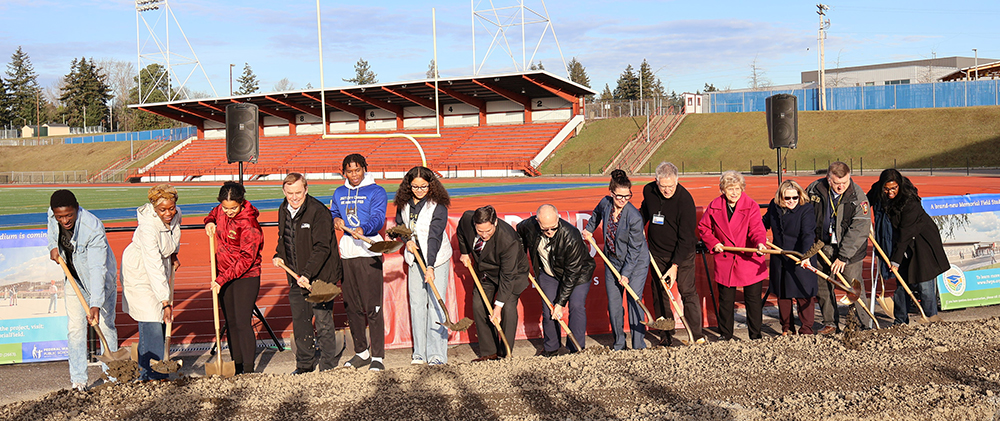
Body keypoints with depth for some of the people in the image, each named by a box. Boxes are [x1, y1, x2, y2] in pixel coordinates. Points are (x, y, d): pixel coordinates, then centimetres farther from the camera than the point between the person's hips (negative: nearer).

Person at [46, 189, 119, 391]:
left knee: (105, 326, 1)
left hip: (101, 279, -4)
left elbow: (97, 269, -39)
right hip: (75, 279, 4)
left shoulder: (93, 229, -35)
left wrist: (96, 305, -46)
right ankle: (78, 379, 4)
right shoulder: (53, 215, -16)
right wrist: (53, 246, -8)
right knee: (75, 327, -2)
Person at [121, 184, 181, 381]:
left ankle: (145, 365, 23)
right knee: (151, 320, -12)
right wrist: (165, 300, -34)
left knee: (159, 318, 9)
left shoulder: (175, 214, -12)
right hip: (139, 271, -7)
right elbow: (154, 267, -34)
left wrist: (173, 254, 7)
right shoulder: (148, 226, -33)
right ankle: (151, 374, -6)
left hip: (162, 266, 7)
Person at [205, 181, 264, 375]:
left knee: (242, 322, -11)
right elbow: (213, 214, 25)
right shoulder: (221, 210, -1)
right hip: (224, 275, 7)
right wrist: (209, 222, -1)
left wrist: (222, 279, -27)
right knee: (230, 322, 11)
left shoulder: (249, 224, -22)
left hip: (246, 277, -7)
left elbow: (246, 259, -23)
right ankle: (237, 367, 19)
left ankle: (249, 370, -4)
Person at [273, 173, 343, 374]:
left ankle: (328, 366, 12)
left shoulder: (318, 212, -16)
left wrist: (307, 273, -27)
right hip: (296, 278, 7)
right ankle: (305, 363, 28)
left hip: (320, 276, -7)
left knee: (323, 322, 0)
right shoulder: (283, 211, 7)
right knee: (300, 322, 13)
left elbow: (322, 248, -20)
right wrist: (279, 255, 4)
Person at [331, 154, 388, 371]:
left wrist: (363, 229, -33)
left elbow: (378, 218, -13)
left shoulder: (376, 191, -1)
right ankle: (361, 352, 24)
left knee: (373, 306, -8)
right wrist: (335, 220, 3)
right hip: (346, 252, 6)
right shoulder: (339, 193, 17)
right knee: (352, 306, 11)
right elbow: (332, 213, 27)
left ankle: (377, 356, -3)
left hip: (369, 253, -6)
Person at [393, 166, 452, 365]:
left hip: (436, 259, -5)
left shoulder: (438, 206, -18)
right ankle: (419, 352, 13)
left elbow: (435, 237, -26)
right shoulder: (404, 203, -1)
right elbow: (399, 224, 18)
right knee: (417, 303, 5)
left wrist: (430, 266, -33)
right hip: (415, 258, 5)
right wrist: (407, 240, -3)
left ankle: (437, 354, -4)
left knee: (435, 303, -8)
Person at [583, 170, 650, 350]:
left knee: (634, 301, -8)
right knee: (613, 303, 6)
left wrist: (626, 274, -19)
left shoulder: (634, 217, -26)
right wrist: (589, 229, 24)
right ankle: (618, 344, 19)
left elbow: (634, 249, -20)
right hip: (613, 261, 5)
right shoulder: (605, 203, -11)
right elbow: (596, 214, 17)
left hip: (636, 263, -5)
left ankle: (639, 345, 1)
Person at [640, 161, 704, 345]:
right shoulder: (648, 191, -6)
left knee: (688, 292, -8)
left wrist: (675, 265, -23)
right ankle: (667, 334, 17)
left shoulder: (685, 199, -22)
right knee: (659, 293, 7)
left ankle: (696, 335, -3)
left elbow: (686, 237, -21)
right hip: (657, 252, 5)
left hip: (682, 253, -5)